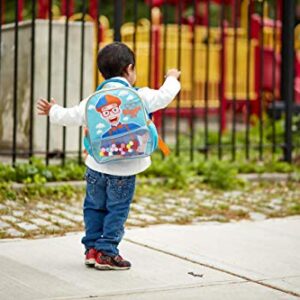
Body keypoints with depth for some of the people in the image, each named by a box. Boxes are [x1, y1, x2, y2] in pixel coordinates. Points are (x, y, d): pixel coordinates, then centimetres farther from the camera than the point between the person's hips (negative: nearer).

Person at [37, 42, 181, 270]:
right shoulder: (140, 97, -7)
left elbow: (71, 117, 5)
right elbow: (164, 97, 4)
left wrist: (53, 111, 26)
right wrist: (172, 78, 25)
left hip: (96, 166, 4)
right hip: (124, 170, -4)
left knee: (94, 207, 18)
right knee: (117, 211, 5)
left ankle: (92, 248, 22)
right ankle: (106, 252, 6)